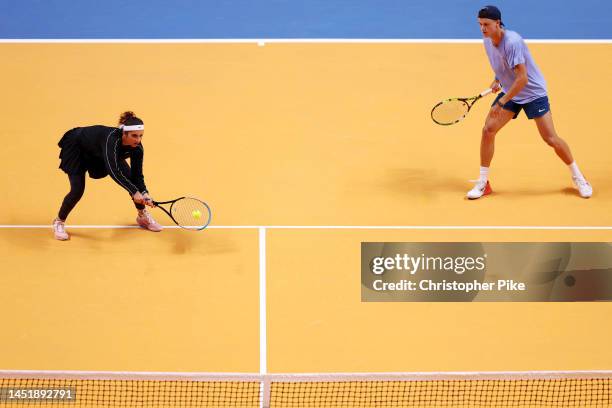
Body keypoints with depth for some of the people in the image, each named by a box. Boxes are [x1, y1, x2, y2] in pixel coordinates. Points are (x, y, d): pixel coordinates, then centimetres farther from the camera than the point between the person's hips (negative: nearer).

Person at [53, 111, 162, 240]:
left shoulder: (137, 148, -25)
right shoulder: (112, 139, -45)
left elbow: (137, 175, -18)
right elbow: (113, 171, -54)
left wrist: (144, 193, -36)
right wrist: (134, 192, -58)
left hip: (98, 153, 6)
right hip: (76, 149, -6)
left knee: (129, 175, -7)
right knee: (77, 190, -16)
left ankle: (143, 216, 13)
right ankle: (59, 222, 10)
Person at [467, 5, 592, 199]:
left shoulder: (512, 42, -29)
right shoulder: (488, 41, -4)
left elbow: (522, 78, -31)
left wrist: (501, 103, -29)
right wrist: (497, 79, 3)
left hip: (534, 92, -7)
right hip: (509, 92, 7)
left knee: (551, 139, -8)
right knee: (488, 130, -8)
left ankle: (578, 177, 13)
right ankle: (483, 183, 1)